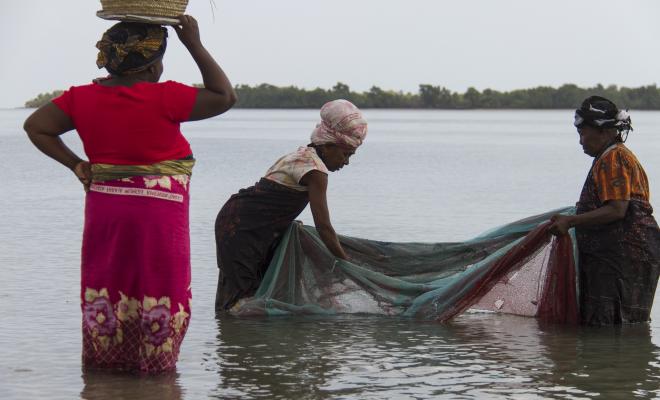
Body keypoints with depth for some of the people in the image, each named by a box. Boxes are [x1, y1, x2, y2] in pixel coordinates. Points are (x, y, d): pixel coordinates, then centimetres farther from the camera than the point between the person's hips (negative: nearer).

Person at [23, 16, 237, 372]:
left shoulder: (83, 98, 1)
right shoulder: (162, 98, -16)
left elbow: (36, 126, 4)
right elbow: (224, 97, -8)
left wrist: (75, 164, 4)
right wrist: (195, 46, -4)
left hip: (103, 208, 5)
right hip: (158, 213, -5)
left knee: (105, 289, 14)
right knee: (158, 290, 5)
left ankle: (103, 360, 20)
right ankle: (156, 363, 9)